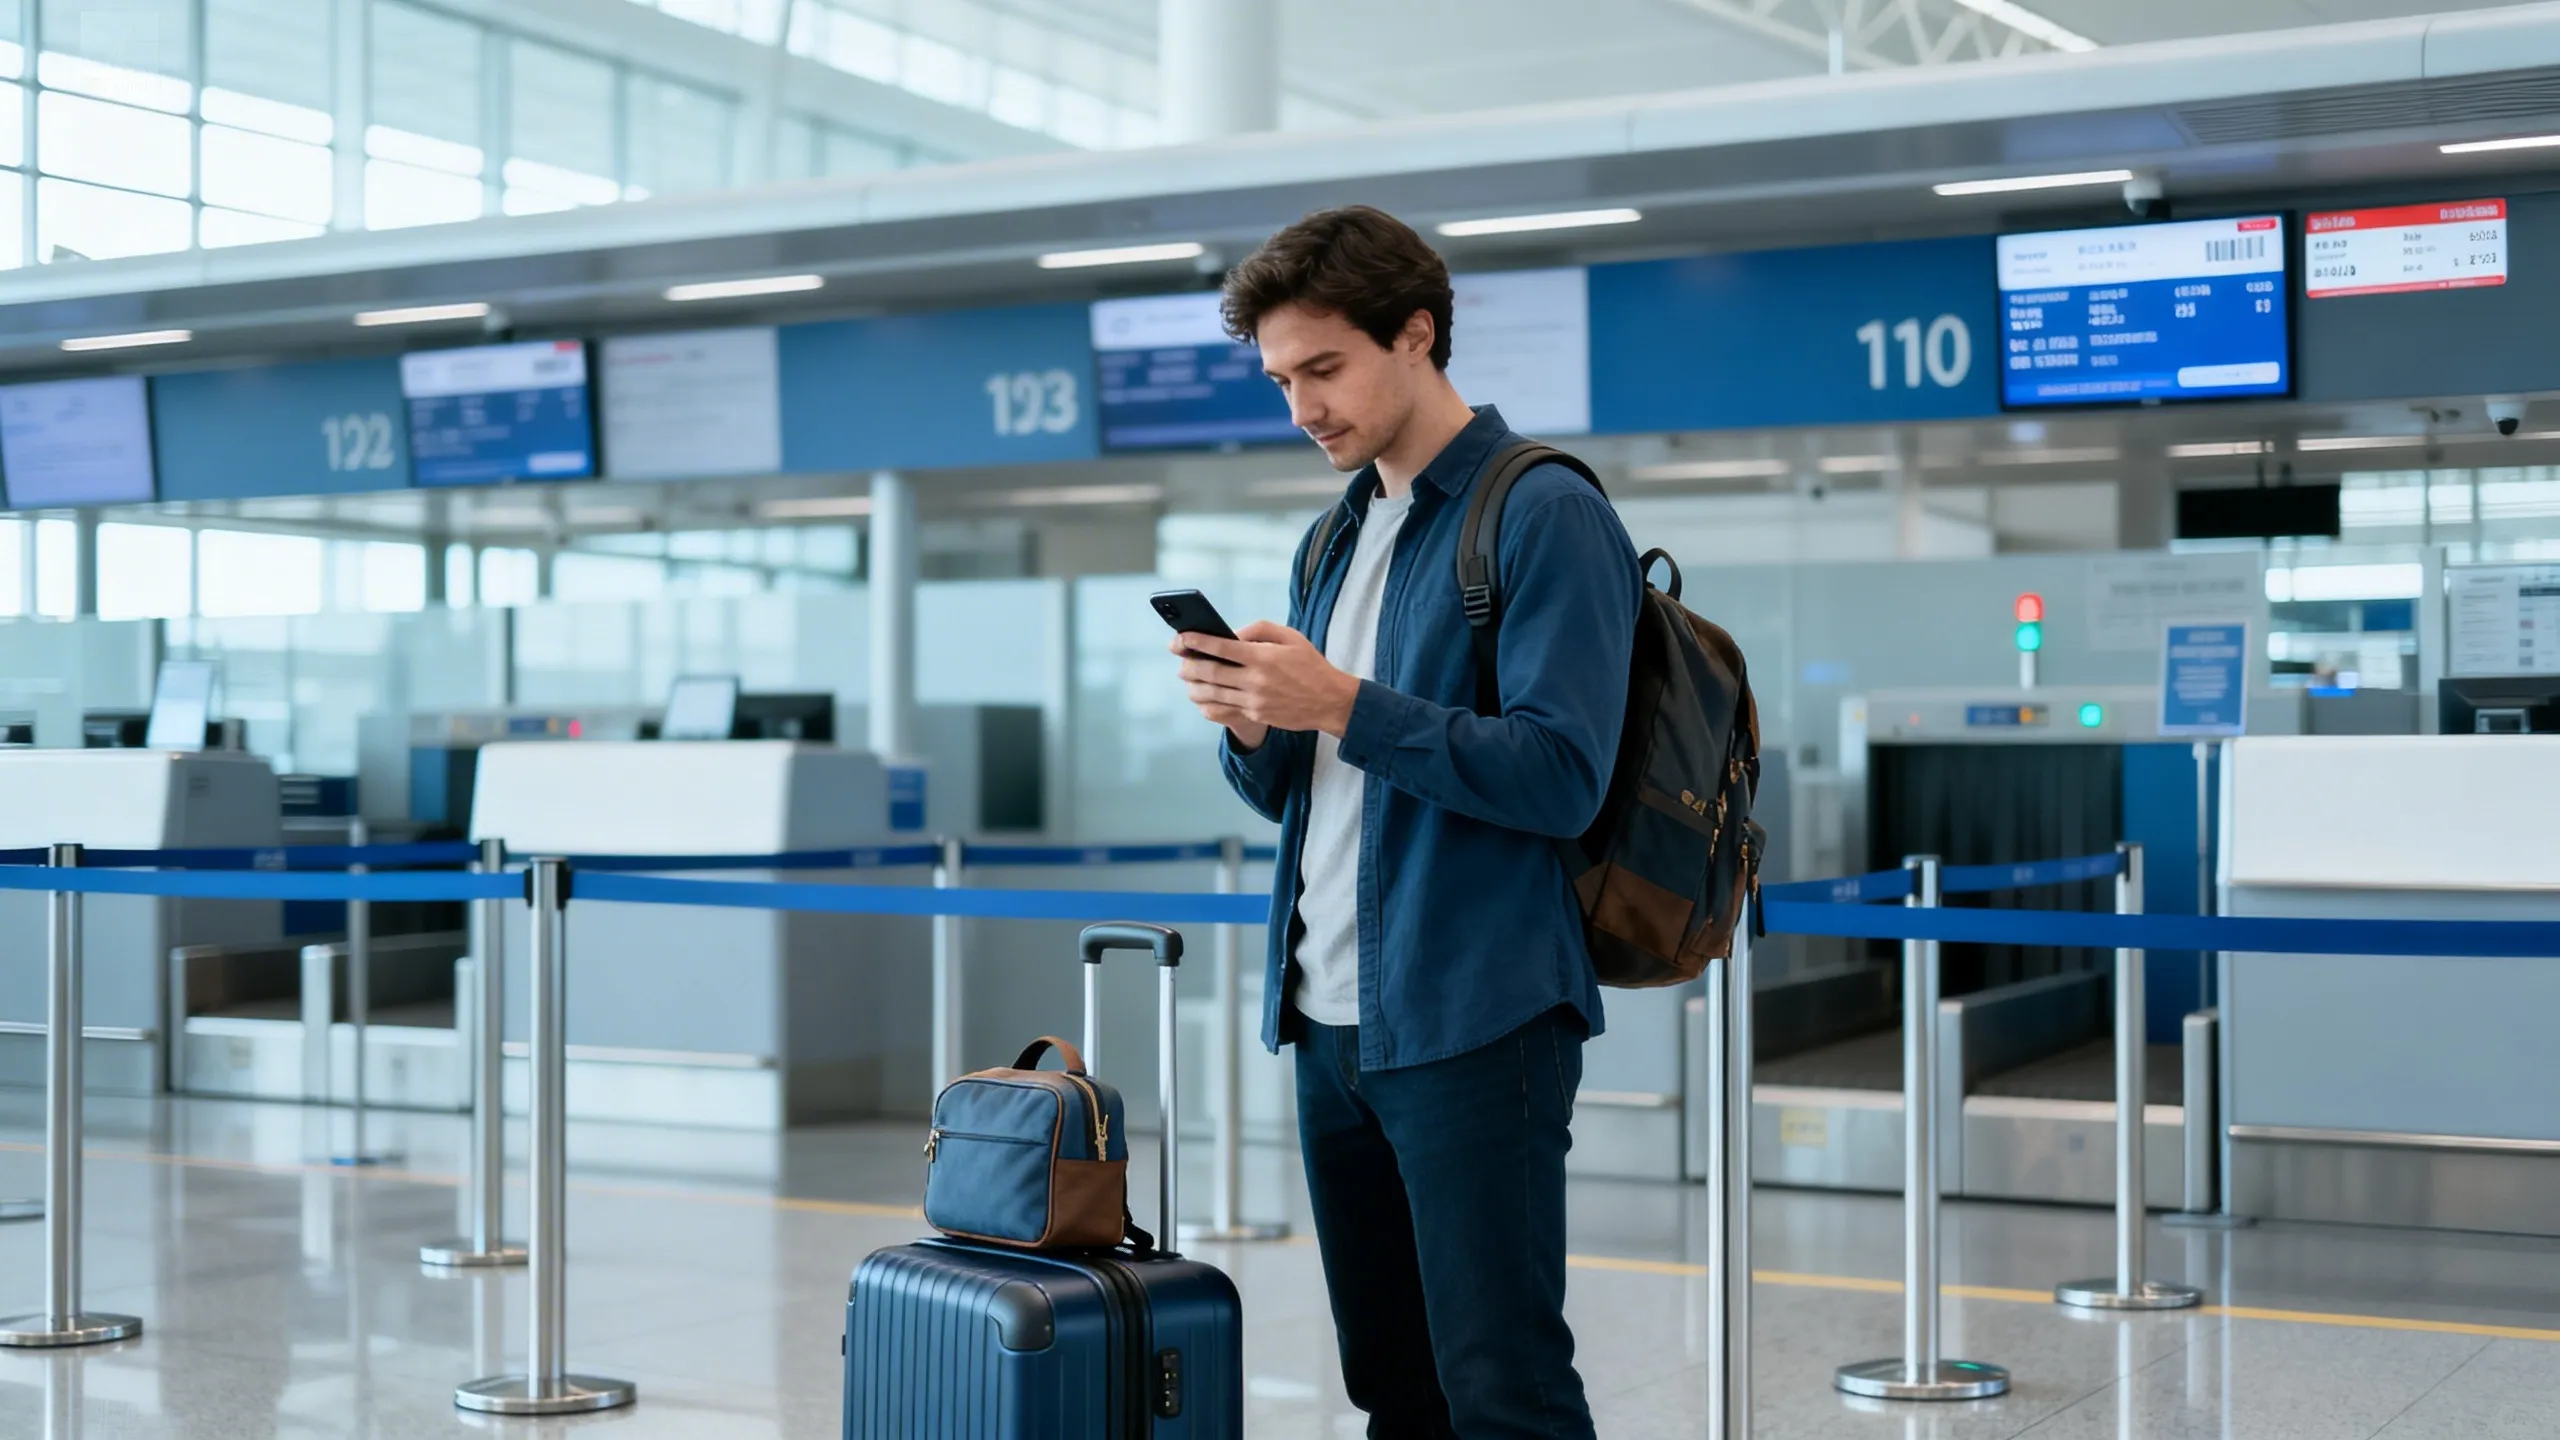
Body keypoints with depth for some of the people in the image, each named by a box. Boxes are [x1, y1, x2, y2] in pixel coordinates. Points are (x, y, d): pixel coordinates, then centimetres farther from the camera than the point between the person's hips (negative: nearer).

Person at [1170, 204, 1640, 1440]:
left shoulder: (1545, 515, -8)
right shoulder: (1335, 537, 17)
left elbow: (1560, 777, -17)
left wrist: (1343, 706, -20)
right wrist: (1254, 724, -3)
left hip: (1475, 1024, -8)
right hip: (1330, 1022, 8)